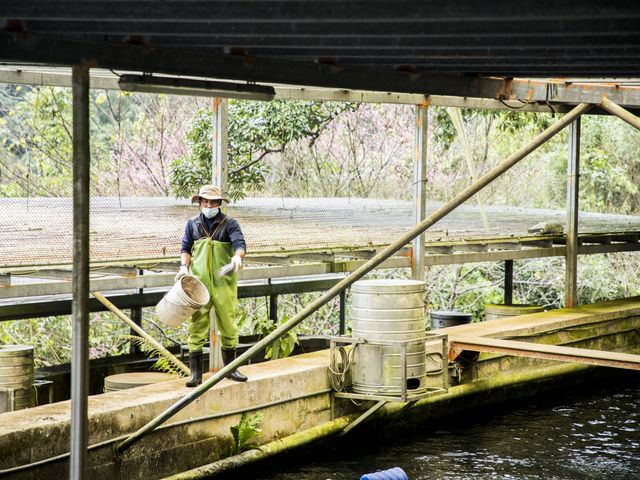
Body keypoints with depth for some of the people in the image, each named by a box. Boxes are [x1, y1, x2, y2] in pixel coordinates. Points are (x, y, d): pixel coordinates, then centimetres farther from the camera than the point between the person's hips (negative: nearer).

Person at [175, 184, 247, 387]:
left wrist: (238, 256, -34)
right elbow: (186, 247, 12)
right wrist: (184, 266, -6)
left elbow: (239, 242, -13)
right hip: (198, 281, 1)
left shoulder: (229, 224, 1)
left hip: (224, 281, -1)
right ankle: (196, 373, 1)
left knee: (228, 325, 8)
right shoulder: (192, 224, 10)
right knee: (197, 326, -2)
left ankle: (231, 369, 22)